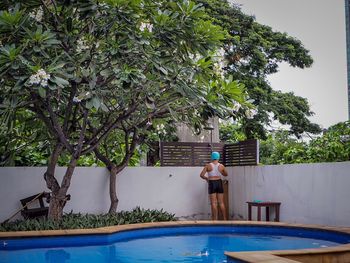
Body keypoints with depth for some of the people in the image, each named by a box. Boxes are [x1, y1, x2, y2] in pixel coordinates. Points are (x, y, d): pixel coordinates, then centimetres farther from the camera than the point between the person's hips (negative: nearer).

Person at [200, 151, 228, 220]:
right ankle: (225, 219, 11)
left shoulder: (208, 166, -6)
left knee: (214, 203, 1)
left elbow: (201, 175, -7)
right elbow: (226, 174, 16)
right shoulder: (221, 166, 0)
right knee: (221, 202, 7)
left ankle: (215, 219, 1)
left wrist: (206, 178, 12)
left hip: (212, 183, -2)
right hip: (219, 183, 2)